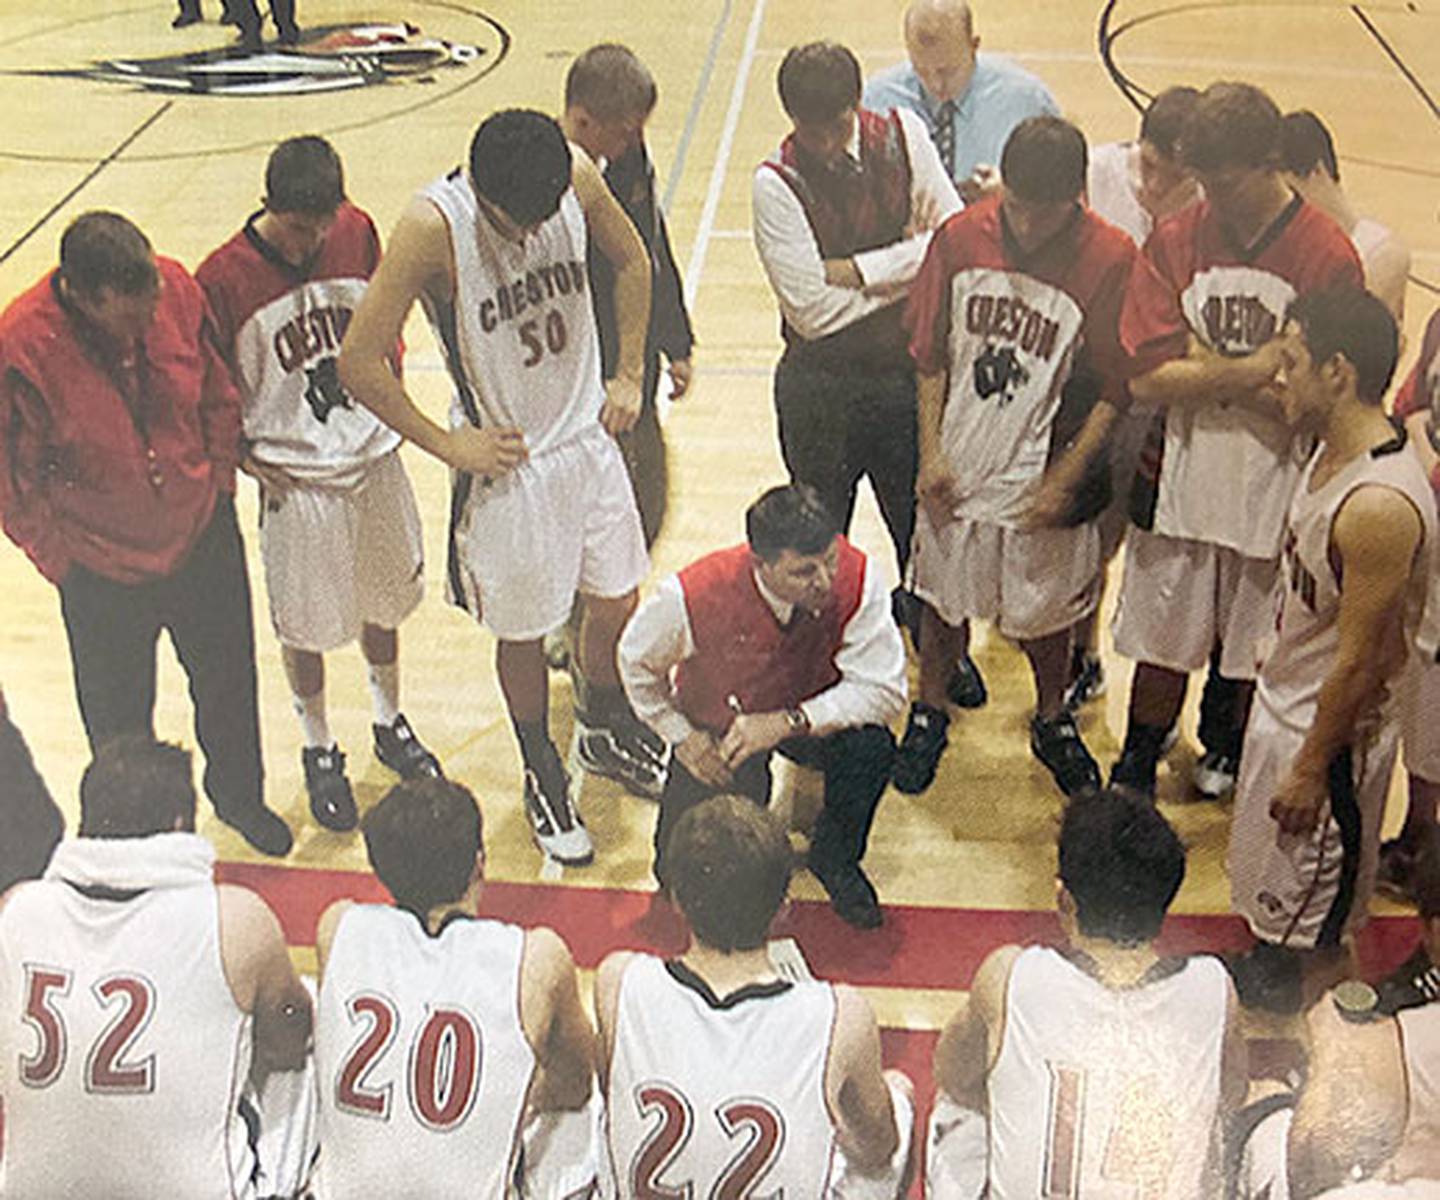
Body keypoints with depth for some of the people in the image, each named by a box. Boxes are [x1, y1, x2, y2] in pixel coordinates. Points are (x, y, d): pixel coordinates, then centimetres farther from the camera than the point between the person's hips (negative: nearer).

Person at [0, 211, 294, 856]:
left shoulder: (177, 289, -18)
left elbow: (220, 394, 1)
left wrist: (219, 486, 3)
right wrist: (63, 561, -10)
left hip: (203, 537, 3)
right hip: (104, 568, -3)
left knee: (229, 678, 24)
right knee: (118, 713, 19)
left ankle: (239, 792, 53)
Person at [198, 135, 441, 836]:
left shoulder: (356, 233, -6)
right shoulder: (225, 278, -19)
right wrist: (251, 463, -9)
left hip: (374, 455, 4)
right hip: (296, 476, -4)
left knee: (385, 595, 20)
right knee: (306, 625, 9)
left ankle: (389, 724, 42)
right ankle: (318, 751, 32)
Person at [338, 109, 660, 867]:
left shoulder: (578, 177, -12)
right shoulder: (433, 226, -25)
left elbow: (631, 261, 9)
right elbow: (359, 362, -21)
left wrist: (629, 375, 6)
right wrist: (449, 445, -15)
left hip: (588, 435, 5)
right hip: (507, 462, -4)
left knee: (616, 603, 18)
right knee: (524, 633, 11)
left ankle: (607, 734, 47)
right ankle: (543, 780, 36)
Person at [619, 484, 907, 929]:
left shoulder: (856, 578, -32)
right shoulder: (691, 598, -32)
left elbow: (885, 690, -26)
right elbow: (637, 663, -9)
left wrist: (789, 722, -36)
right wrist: (682, 737, -11)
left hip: (808, 713, 1)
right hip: (716, 728, 0)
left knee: (872, 745, -32)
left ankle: (834, 859, -1)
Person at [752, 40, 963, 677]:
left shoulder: (903, 135, -5)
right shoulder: (776, 183, -15)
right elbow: (812, 308, -19)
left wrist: (858, 271, -16)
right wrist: (911, 266, -12)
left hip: (909, 369, 3)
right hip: (820, 388, -3)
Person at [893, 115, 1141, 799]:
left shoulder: (1110, 260, -16)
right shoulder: (961, 237, -8)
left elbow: (1114, 391, -10)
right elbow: (930, 357, 2)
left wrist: (1065, 481, -12)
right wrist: (931, 454, -3)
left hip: (1041, 477, -2)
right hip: (957, 467, 2)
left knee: (1045, 613, 15)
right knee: (944, 597, 17)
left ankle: (1052, 721, 41)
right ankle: (929, 712, 41)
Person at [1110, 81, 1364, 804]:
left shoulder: (1328, 257, -12)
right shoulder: (1175, 242, -5)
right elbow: (1145, 378, -12)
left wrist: (1206, 367, -13)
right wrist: (1252, 370, -18)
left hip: (1276, 492, -1)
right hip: (1178, 481, 1)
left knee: (1256, 651, 16)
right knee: (1162, 642, 13)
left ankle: (1227, 746, 44)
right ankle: (1136, 771, 34)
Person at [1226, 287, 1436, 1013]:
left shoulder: (1380, 506, -34)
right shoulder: (1334, 453, -4)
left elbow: (1358, 660, -26)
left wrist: (1311, 768, -18)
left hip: (1328, 728, -9)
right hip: (1284, 700, 9)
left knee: (1308, 905, 14)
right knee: (1271, 881, 28)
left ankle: (1286, 1007, 34)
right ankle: (1264, 971, 50)